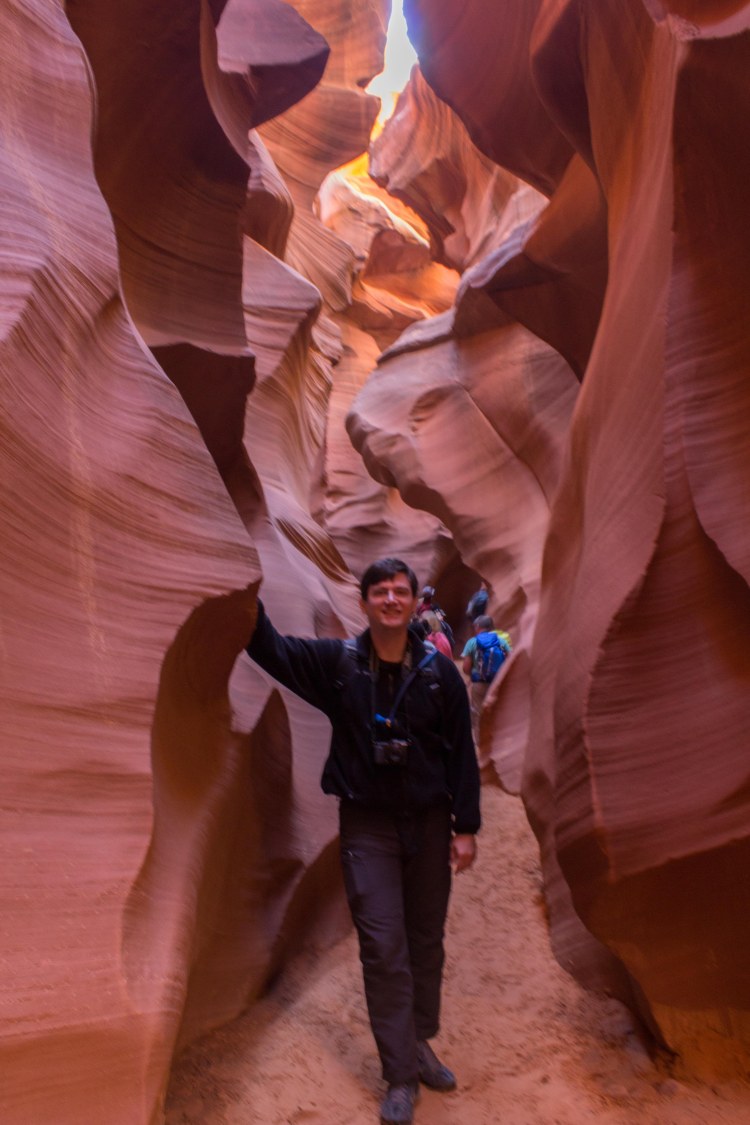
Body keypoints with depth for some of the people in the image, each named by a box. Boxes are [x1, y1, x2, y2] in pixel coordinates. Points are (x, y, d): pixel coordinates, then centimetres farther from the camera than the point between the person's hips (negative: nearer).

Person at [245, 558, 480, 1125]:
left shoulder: (439, 671, -6)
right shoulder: (336, 662, -6)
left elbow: (462, 752, -2)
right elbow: (270, 646, -10)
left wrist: (466, 827, -2)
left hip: (429, 822, 2)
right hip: (367, 824, -1)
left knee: (426, 941, 16)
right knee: (383, 946, 1)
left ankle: (419, 1043, 38)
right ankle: (401, 1076, 16)